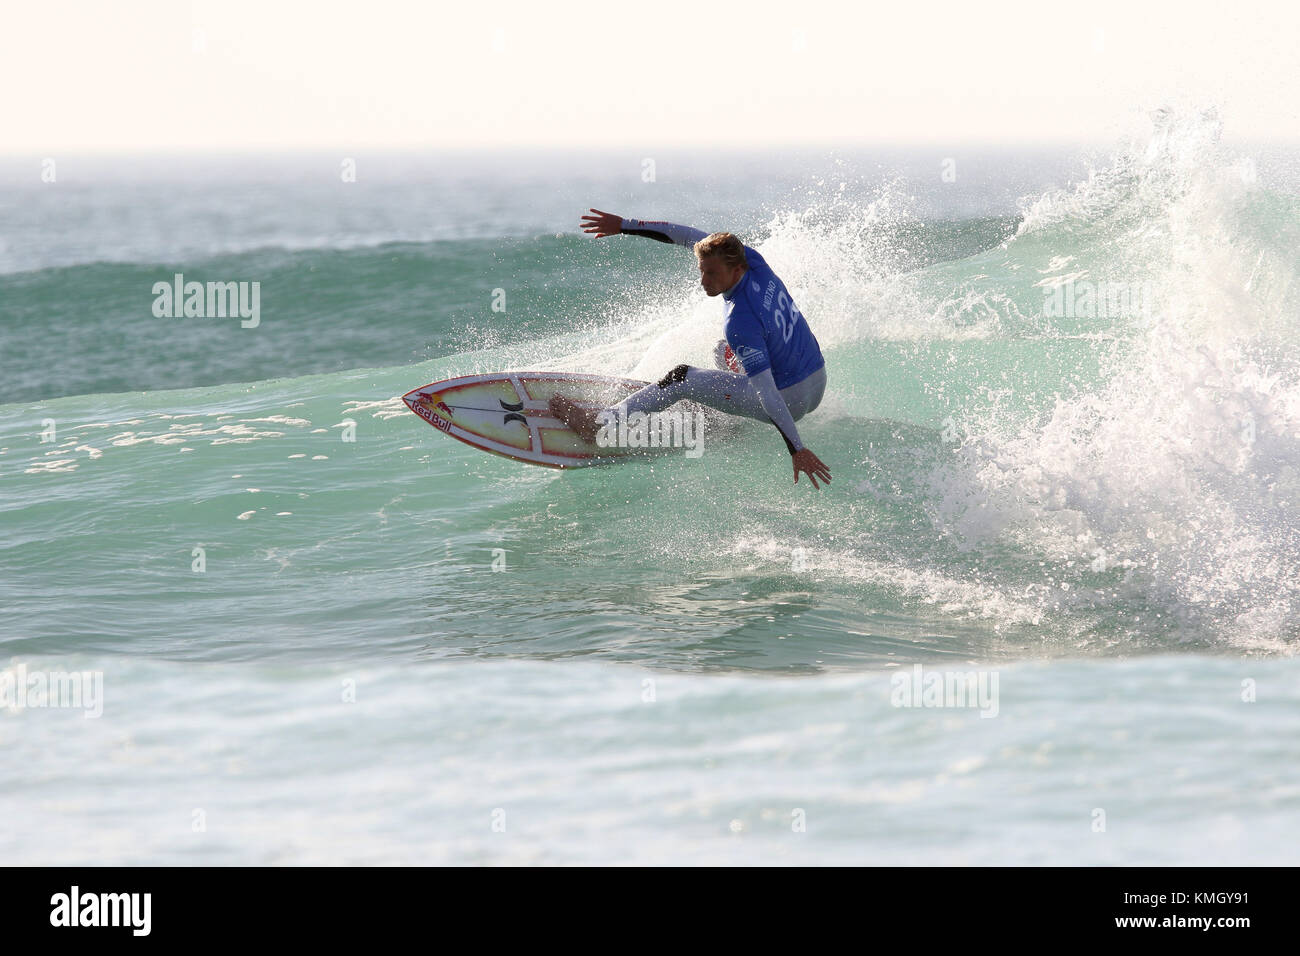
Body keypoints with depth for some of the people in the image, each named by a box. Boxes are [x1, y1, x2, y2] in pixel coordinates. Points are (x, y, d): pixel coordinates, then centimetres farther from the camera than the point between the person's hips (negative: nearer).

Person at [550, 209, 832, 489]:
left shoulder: (741, 324, -31)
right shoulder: (752, 259, -9)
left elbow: (768, 394, -32)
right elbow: (690, 235, 0)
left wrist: (797, 450, -32)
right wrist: (624, 225, 0)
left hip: (790, 399, -8)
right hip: (819, 381, 8)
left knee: (682, 378, -4)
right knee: (724, 350, 30)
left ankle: (600, 422, 2)